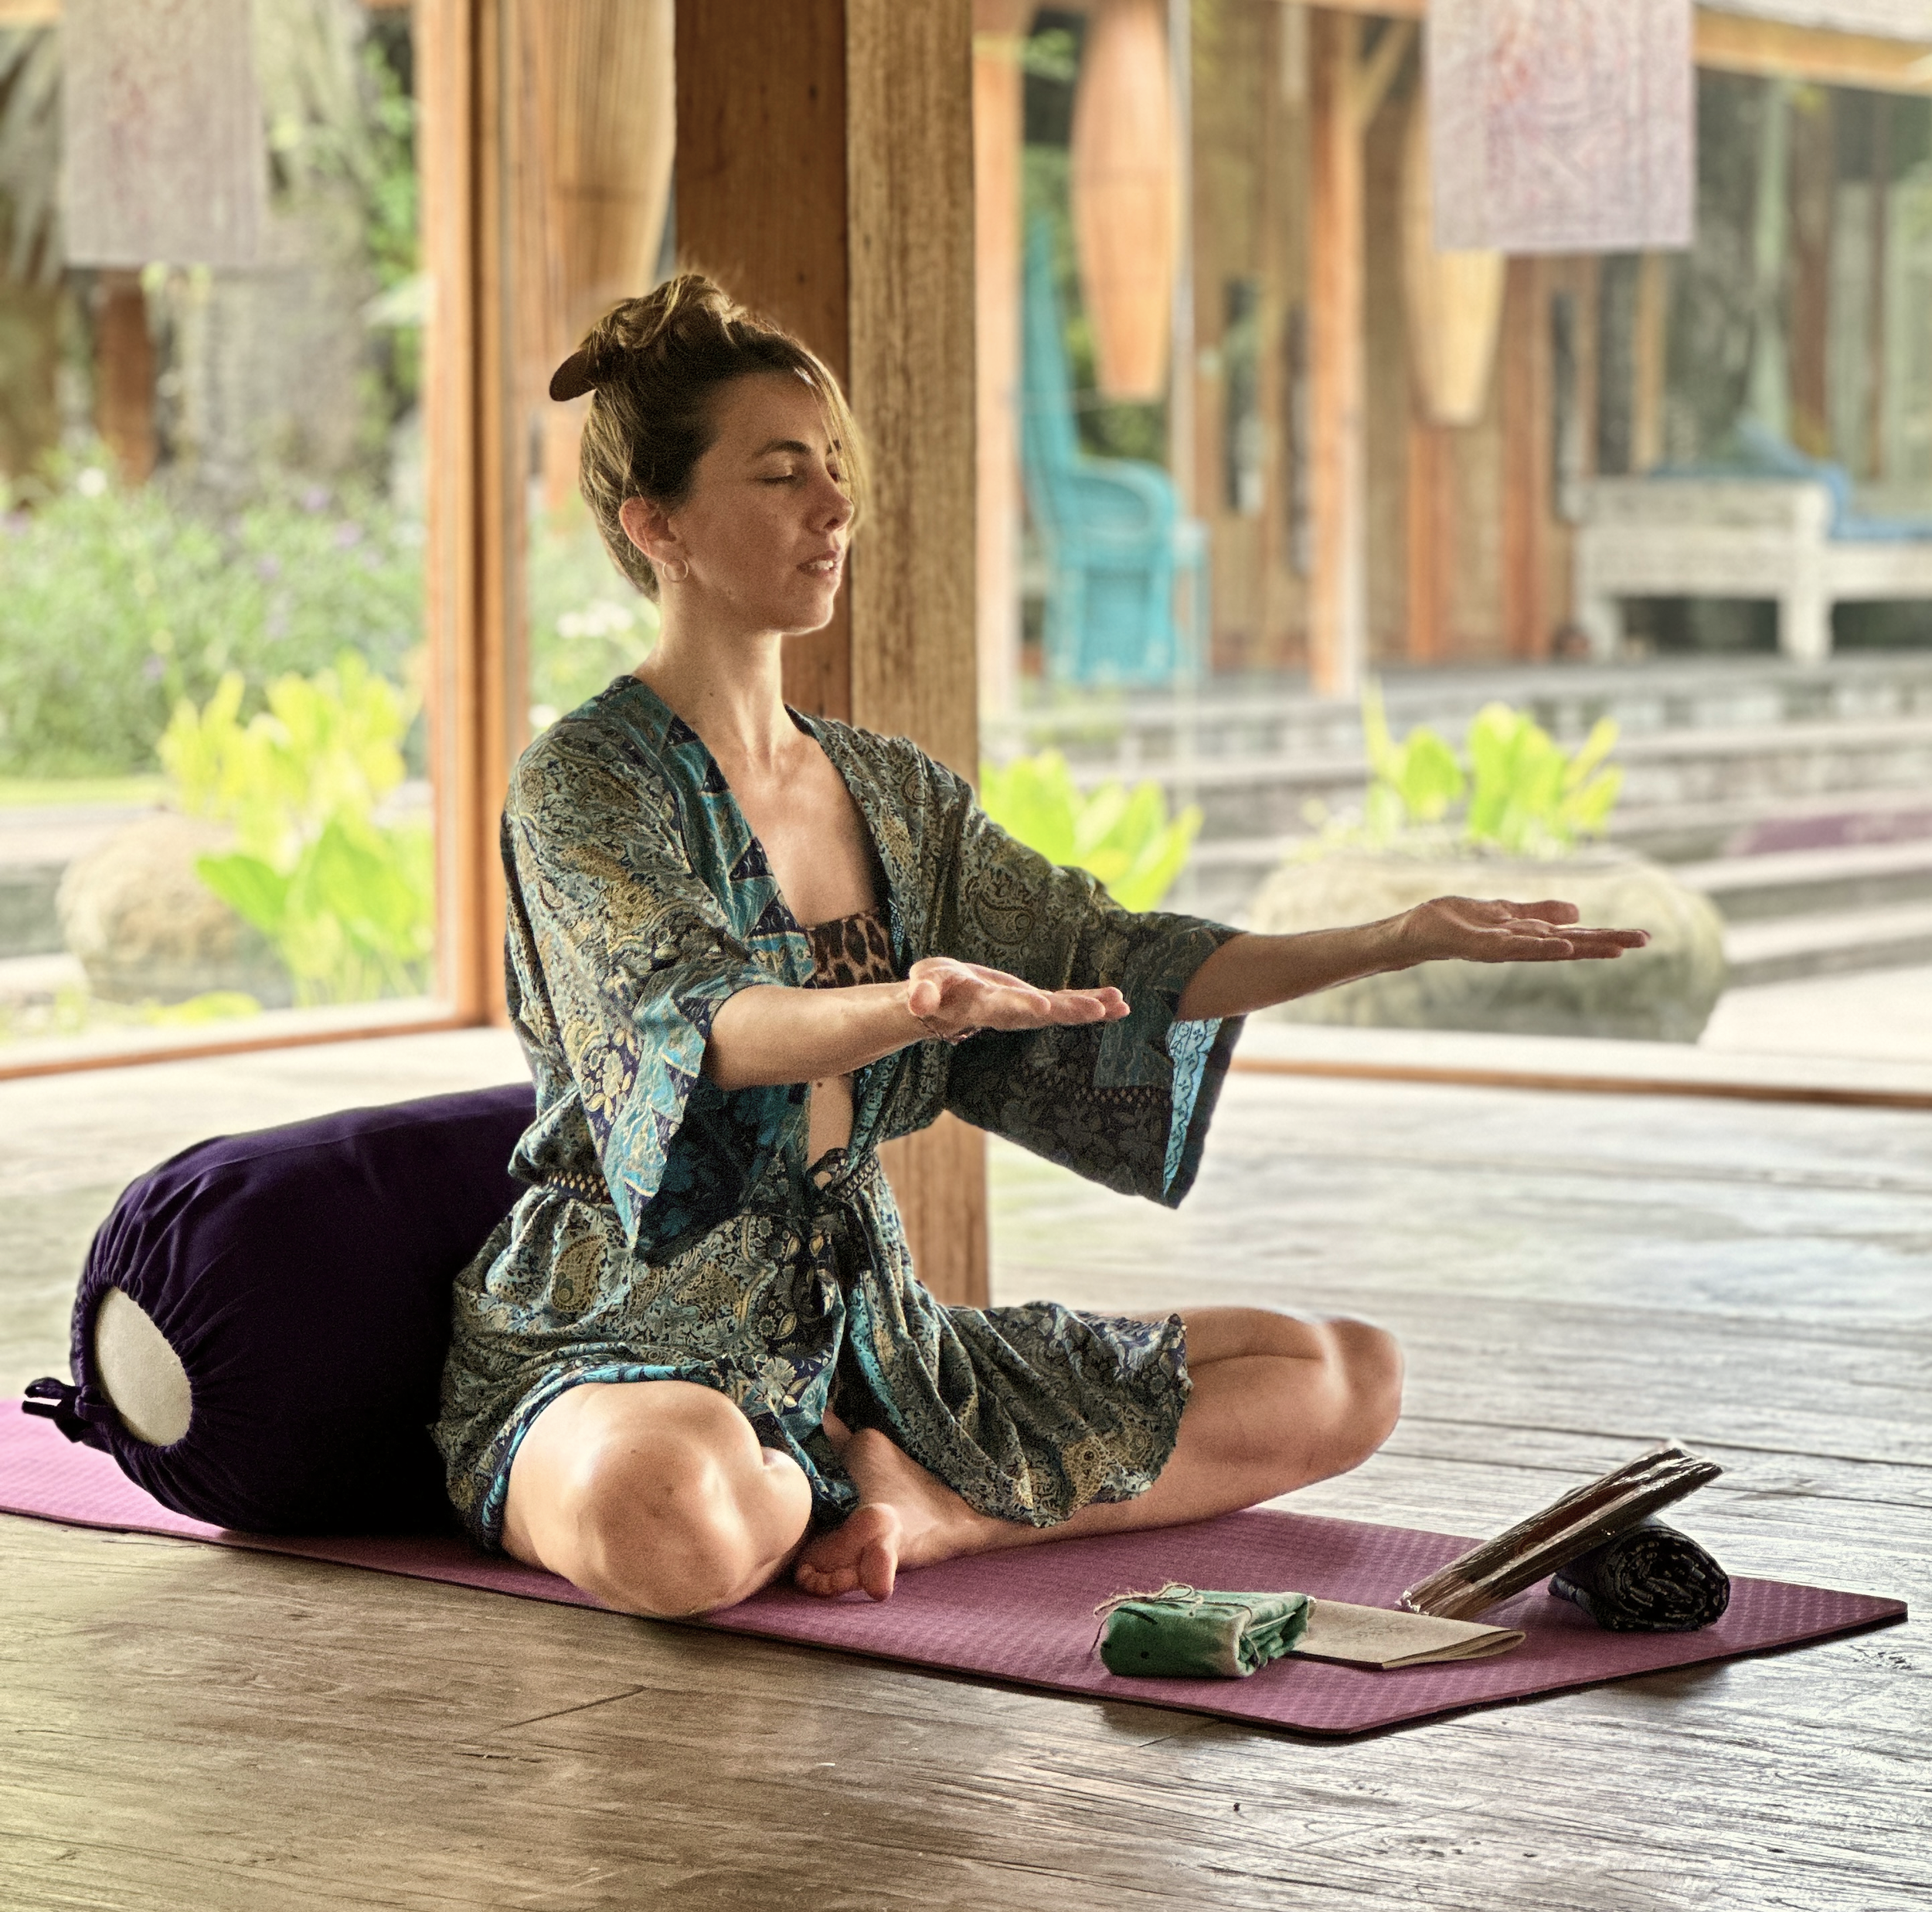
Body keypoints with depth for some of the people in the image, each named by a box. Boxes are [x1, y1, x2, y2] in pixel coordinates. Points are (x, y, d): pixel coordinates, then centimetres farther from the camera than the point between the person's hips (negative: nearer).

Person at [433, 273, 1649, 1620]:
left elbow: (1104, 962, 10)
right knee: (681, 1521, -46)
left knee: (1348, 1379, 1)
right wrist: (910, 1010, -49)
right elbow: (692, 1022, -28)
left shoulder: (892, 793, 13)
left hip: (865, 1331, 8)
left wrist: (1405, 941, 0)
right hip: (629, 1340, -8)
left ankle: (924, 1507, -11)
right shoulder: (586, 784, -10)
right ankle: (813, 1496, -11)